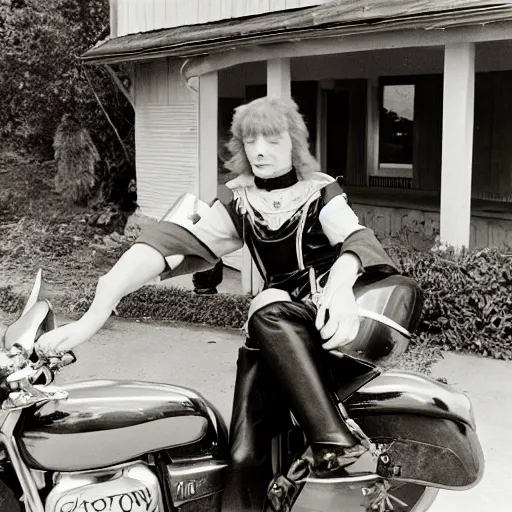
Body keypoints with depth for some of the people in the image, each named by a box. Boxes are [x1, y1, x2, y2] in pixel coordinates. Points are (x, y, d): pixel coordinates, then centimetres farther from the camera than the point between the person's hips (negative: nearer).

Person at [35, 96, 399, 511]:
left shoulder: (321, 191, 5)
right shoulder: (237, 202, 8)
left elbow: (353, 238, -15)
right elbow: (171, 244, -7)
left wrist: (341, 284, -41)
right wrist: (95, 314, -21)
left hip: (331, 318, -2)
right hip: (274, 332, 2)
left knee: (269, 313, -34)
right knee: (244, 454, -15)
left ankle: (335, 443, -33)